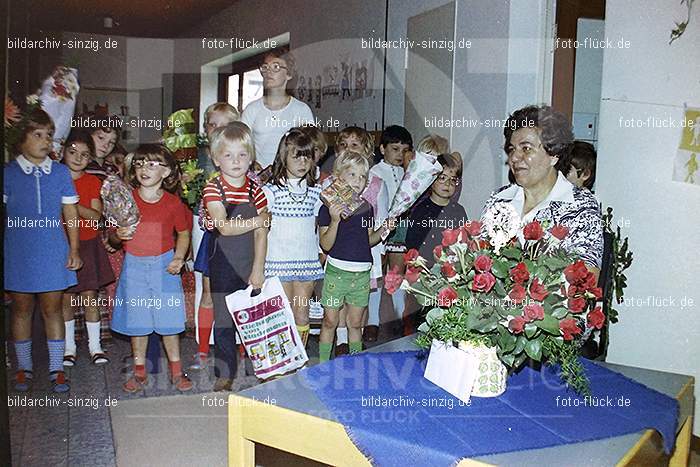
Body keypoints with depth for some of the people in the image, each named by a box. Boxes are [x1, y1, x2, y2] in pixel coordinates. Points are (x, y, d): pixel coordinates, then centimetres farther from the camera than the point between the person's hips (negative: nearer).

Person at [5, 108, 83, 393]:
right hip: (19, 253, 0)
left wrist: (74, 249, 1)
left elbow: (70, 213, 5)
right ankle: (23, 368, 24)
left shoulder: (60, 172, 2)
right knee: (21, 309, 10)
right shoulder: (8, 173, 0)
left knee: (52, 308, 5)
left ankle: (56, 369, 15)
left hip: (53, 252, 0)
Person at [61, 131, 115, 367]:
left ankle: (95, 346, 14)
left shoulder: (92, 182, 1)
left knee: (90, 297, 3)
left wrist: (74, 205, -22)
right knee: (66, 298, 5)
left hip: (88, 244, 0)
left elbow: (96, 216, -10)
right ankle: (69, 347, 17)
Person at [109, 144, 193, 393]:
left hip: (164, 266, -1)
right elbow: (113, 236, 6)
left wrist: (179, 257, -9)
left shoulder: (173, 202, -6)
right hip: (134, 266, 1)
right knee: (137, 321, 10)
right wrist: (119, 234, -18)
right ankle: (139, 372, 26)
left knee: (169, 320, 5)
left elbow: (183, 233, 6)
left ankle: (176, 372, 20)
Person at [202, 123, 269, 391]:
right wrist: (261, 219, -12)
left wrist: (258, 269, -8)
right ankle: (225, 374, 15)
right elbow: (225, 228, -16)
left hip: (251, 264, 2)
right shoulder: (213, 189, -5)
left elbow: (261, 234, -1)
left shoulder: (255, 190, 3)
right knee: (224, 321, 4)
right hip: (223, 265, -2)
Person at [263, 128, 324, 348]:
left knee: (302, 313, 9)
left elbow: (319, 227, 13)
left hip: (308, 261, 4)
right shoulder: (271, 190, -5)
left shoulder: (315, 192, 7)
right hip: (279, 261, -3)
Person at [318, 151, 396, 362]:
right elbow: (326, 245, -12)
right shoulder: (328, 208, -8)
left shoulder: (366, 208, 9)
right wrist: (335, 221, -25)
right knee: (330, 322, 4)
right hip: (336, 272, -4)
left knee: (355, 323, 14)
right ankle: (323, 365, 18)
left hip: (362, 273, 4)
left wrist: (383, 230, 0)